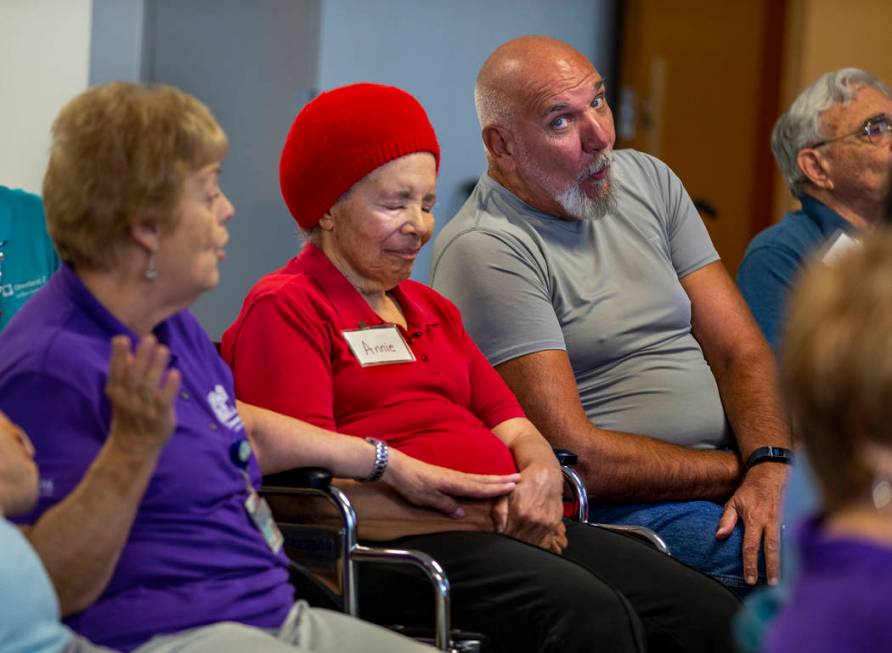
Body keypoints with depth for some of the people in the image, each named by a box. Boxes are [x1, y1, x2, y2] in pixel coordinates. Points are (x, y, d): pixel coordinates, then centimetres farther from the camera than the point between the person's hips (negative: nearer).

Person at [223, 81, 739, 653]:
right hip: (395, 546, -8)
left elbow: (514, 428, 24)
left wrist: (541, 477, -2)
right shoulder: (285, 310, 1)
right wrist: (482, 512, -13)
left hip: (513, 528, 8)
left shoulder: (432, 310, 29)